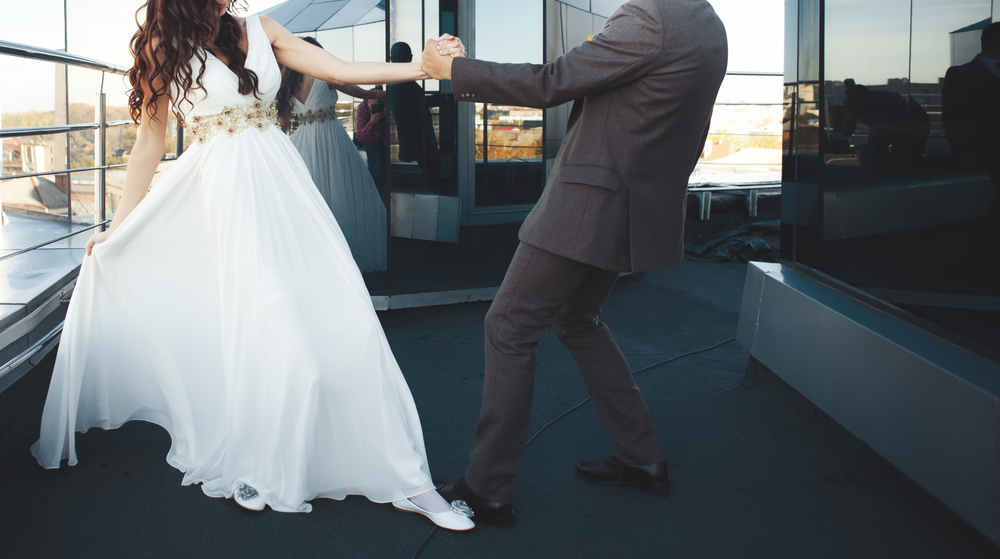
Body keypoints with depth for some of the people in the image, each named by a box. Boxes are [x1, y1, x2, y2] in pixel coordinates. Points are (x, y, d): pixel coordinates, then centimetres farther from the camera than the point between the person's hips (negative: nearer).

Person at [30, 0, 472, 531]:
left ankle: (403, 478, -1)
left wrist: (422, 66, -1)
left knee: (337, 318, -4)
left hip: (285, 188, 4)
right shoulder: (163, 48, 4)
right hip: (230, 194, -3)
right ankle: (258, 469, 15)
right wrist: (116, 227, 9)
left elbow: (340, 70, 9)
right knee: (274, 329, -10)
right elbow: (150, 141, 7)